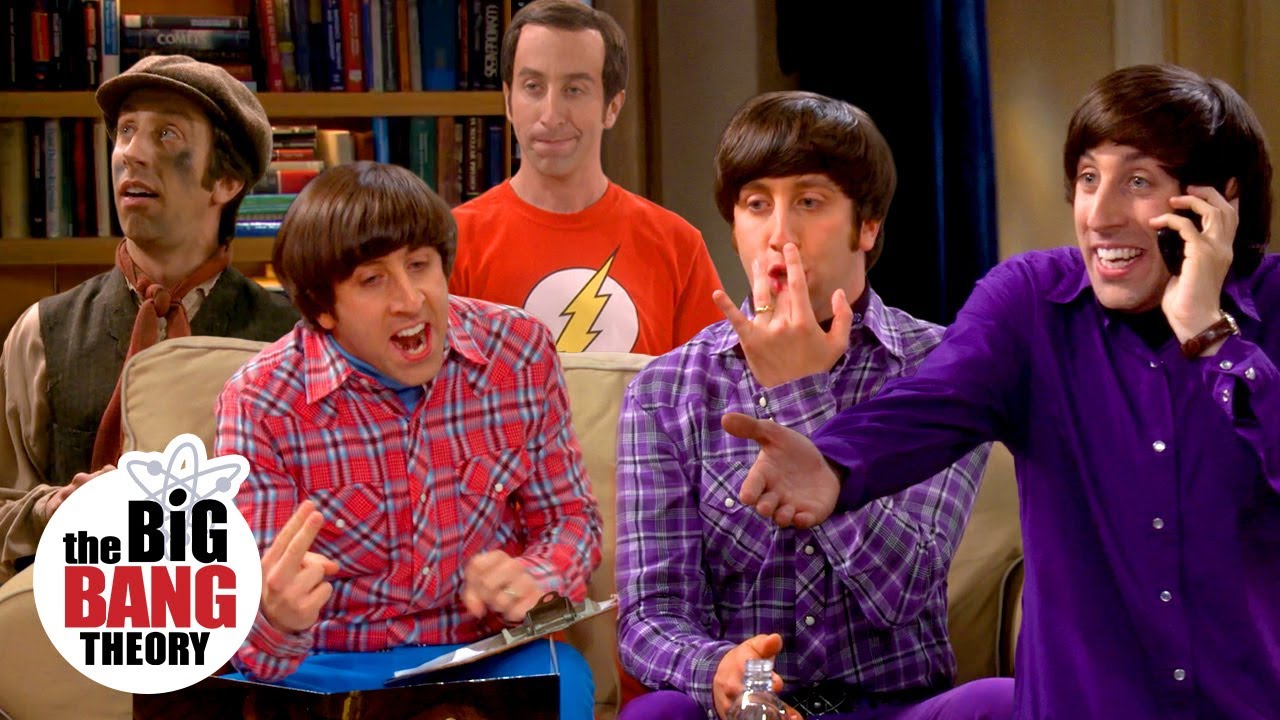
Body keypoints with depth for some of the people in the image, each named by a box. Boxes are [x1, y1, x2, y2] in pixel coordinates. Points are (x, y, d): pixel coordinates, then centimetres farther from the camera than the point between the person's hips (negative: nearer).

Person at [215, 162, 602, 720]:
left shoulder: (521, 354, -2)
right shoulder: (261, 402, -9)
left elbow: (569, 517, 11)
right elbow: (249, 641, -10)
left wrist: (531, 579, -13)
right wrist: (280, 620, -36)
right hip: (330, 667, -1)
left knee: (561, 675, -30)